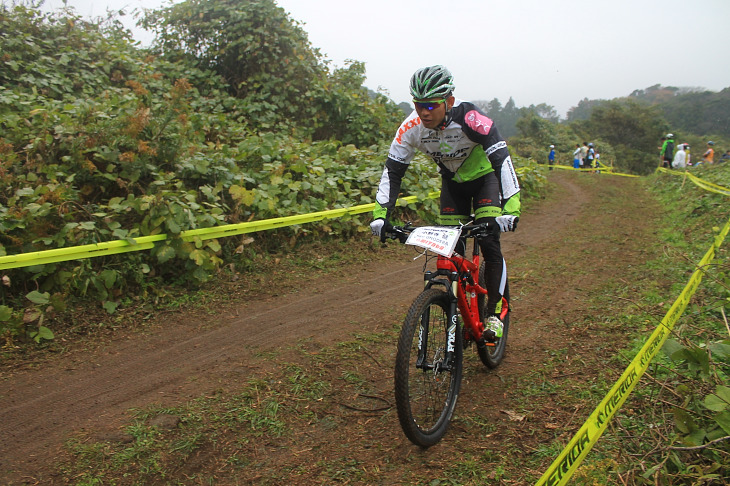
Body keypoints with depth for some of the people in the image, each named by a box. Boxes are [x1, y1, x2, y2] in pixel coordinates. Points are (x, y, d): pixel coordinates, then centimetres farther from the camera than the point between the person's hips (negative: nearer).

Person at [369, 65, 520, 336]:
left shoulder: (468, 118, -36)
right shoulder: (412, 127, -24)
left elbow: (502, 159, -40)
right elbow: (392, 171, -19)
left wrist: (510, 209, -51)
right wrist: (381, 214, -30)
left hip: (485, 176, -3)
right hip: (452, 182, 4)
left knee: (489, 242, -16)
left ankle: (495, 312, 0)